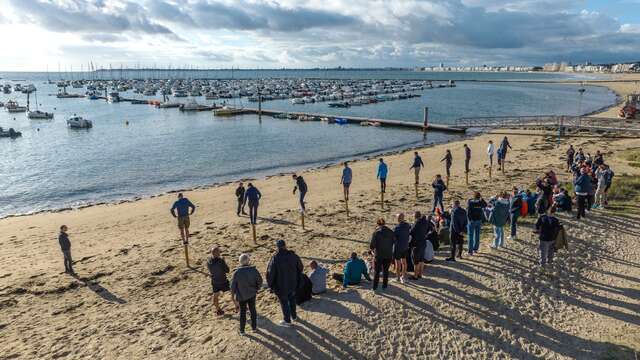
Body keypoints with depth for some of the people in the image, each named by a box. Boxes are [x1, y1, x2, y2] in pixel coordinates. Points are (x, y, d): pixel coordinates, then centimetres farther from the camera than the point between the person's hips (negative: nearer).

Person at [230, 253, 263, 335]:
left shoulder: (237, 273, -20)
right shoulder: (253, 270, -15)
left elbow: (233, 286, -13)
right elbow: (260, 280, -4)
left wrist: (234, 295, 2)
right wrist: (256, 289, 13)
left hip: (241, 296, -1)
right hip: (252, 295, 1)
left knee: (242, 312, 15)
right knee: (252, 310, 20)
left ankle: (242, 331, 26)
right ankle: (254, 327, 33)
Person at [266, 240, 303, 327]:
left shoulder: (275, 259, -24)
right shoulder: (293, 256, -11)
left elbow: (270, 273, -20)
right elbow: (300, 268, 4)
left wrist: (270, 285, -5)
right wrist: (296, 278, 21)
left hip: (281, 285, -4)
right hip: (292, 283, 4)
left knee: (284, 302, 14)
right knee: (292, 299, 27)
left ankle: (287, 321, 28)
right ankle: (294, 316, 44)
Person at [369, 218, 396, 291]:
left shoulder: (376, 232, -13)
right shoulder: (390, 232, -3)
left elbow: (371, 245, -15)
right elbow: (394, 241, 5)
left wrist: (372, 249, 6)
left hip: (378, 255, -2)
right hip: (388, 255, 3)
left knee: (377, 271, 12)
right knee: (386, 270, 17)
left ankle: (375, 286, 15)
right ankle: (384, 286, 23)